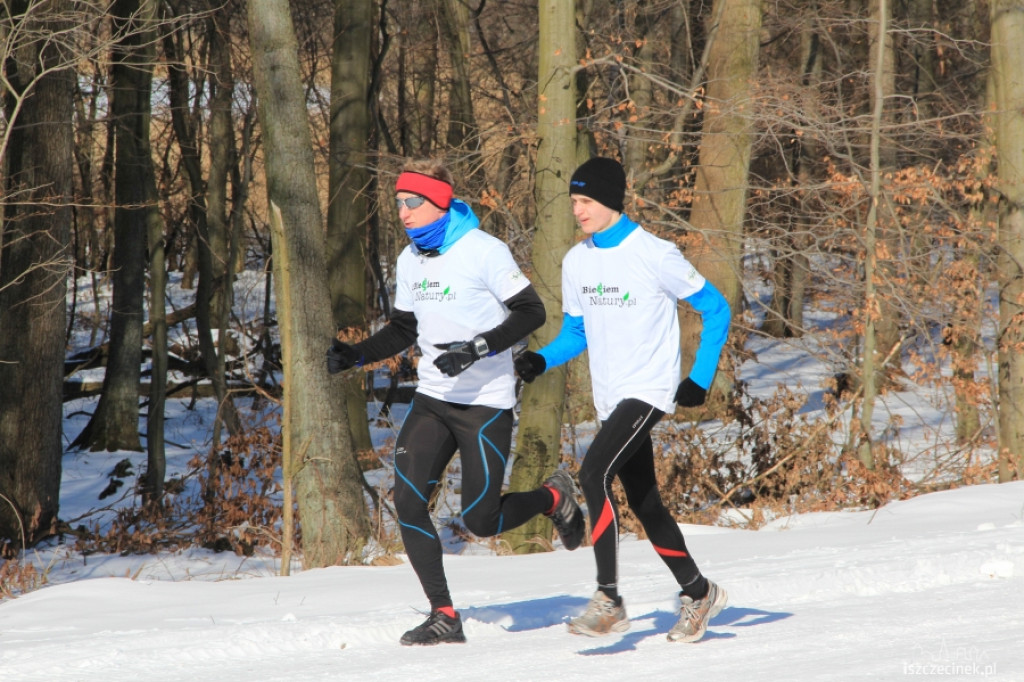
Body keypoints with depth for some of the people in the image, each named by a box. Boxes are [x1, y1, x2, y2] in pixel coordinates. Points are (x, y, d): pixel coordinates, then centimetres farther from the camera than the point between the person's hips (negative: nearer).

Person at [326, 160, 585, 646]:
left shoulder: (483, 251, -13)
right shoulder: (410, 260, 9)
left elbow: (531, 313, -14)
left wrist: (477, 349, -25)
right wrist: (354, 355, 3)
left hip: (486, 404, -6)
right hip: (433, 400, 6)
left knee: (480, 520, -6)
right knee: (408, 502, -10)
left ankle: (554, 497, 25)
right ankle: (443, 616, -4)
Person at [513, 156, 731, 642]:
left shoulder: (655, 256, -12)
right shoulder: (576, 262, 7)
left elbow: (715, 310, -4)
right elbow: (575, 333, 17)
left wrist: (700, 380, -8)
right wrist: (540, 360, -3)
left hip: (649, 390, -7)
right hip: (610, 398, 8)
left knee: (594, 474, -24)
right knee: (643, 504, 13)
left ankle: (609, 600, -23)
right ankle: (697, 593, 30)